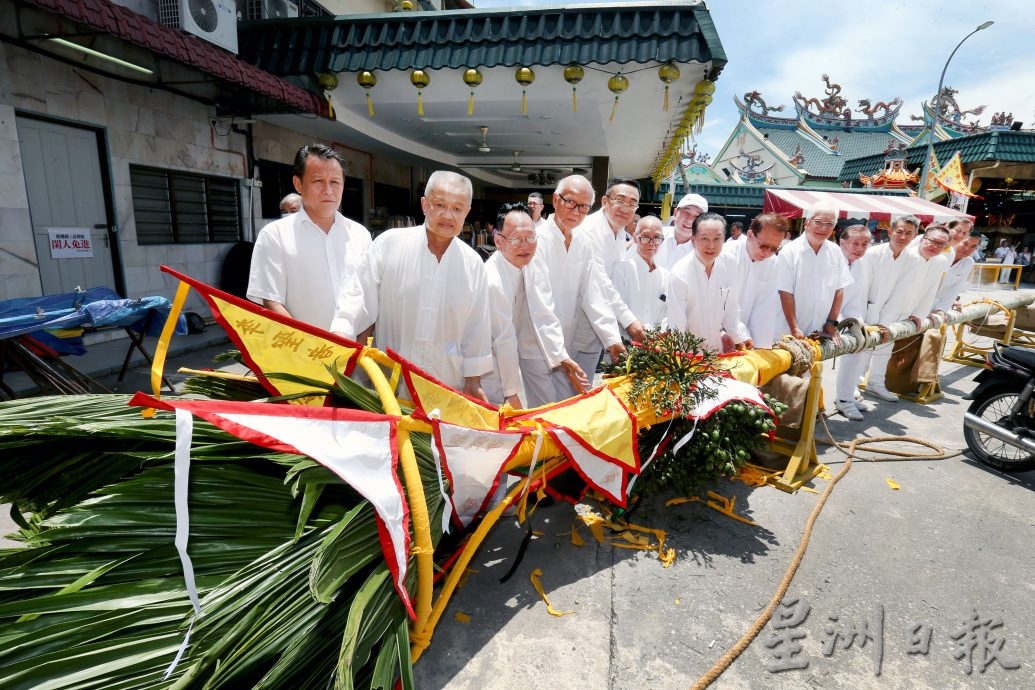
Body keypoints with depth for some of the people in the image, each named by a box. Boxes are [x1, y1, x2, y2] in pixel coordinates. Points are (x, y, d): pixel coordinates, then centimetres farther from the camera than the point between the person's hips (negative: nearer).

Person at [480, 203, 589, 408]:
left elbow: (545, 317, -8)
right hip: (492, 351, -6)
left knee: (545, 403, 9)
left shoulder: (536, 266, -11)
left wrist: (562, 358, -16)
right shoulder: (492, 280, -30)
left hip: (526, 339, 6)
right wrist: (512, 393, -20)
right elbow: (504, 340, -26)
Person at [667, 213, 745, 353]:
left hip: (717, 346, 5)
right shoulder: (679, 275, -24)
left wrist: (739, 337, 3)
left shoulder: (729, 266, -9)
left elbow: (731, 307, 4)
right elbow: (676, 327, -21)